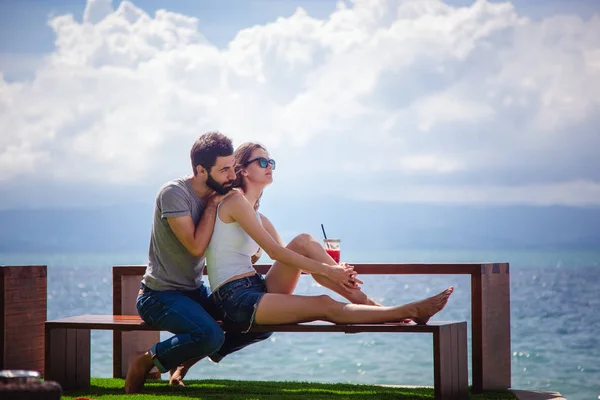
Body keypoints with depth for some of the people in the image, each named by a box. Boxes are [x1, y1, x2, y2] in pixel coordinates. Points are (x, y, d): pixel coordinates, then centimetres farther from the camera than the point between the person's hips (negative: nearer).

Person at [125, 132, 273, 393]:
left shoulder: (219, 196, 6)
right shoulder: (174, 193, -17)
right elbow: (196, 246, -24)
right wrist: (212, 205, -14)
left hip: (195, 293, 8)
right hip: (161, 295, -8)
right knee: (211, 334, -33)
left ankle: (187, 359, 9)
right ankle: (146, 362, -8)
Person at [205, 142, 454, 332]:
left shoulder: (258, 217, 21)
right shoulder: (235, 201, -6)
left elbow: (289, 257, 16)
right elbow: (273, 251, -13)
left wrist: (335, 274, -1)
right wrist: (326, 270, -13)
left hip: (258, 290, 8)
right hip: (236, 300, -8)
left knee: (303, 242, -8)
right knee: (325, 306, -20)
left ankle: (367, 303, -13)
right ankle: (411, 312, -23)